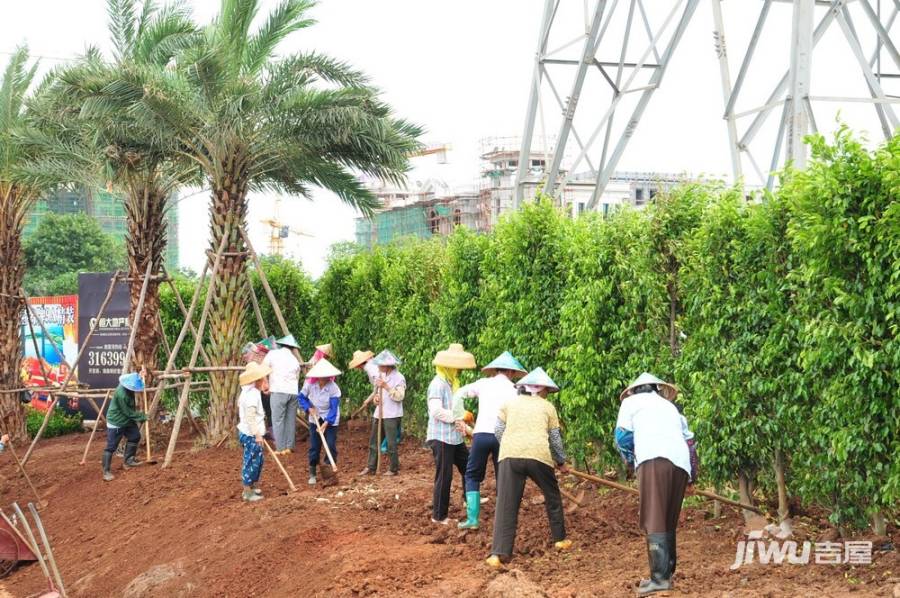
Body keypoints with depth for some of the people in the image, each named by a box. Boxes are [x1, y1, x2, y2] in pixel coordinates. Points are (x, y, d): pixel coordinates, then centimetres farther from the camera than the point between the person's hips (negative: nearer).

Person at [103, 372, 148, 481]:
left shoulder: (128, 389, -6)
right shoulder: (121, 394, -32)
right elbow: (128, 412, -24)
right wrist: (142, 417, -15)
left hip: (127, 420, 10)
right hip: (115, 422, -10)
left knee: (135, 436, 16)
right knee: (111, 447, -7)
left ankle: (129, 461, 27)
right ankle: (106, 471, -4)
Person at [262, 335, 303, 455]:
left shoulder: (273, 354, 3)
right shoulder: (295, 360, 16)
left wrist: (266, 387, 11)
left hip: (278, 391, -4)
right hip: (293, 392, 4)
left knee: (278, 420, -2)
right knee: (291, 420, 11)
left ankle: (280, 448, -4)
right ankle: (289, 446, 12)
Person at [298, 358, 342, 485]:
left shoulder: (333, 388, -23)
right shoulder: (310, 384, -16)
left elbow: (334, 408, -23)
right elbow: (301, 397, 1)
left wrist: (326, 423, -31)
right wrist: (309, 408, -14)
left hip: (330, 421, -2)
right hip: (315, 419, 2)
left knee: (331, 446, -6)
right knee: (314, 447, 5)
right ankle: (312, 473, 17)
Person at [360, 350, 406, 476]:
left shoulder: (399, 378, -11)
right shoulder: (381, 376, 12)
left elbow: (399, 396, -20)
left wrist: (386, 386, -26)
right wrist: (375, 398, 1)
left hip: (392, 415, -8)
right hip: (379, 414, 8)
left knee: (391, 443, -3)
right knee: (374, 441, 10)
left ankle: (394, 469, 8)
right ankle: (371, 467, 17)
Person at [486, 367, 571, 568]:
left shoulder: (510, 403, 19)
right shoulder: (547, 407, 16)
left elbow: (499, 431, 15)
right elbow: (555, 439, 16)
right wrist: (561, 462, 30)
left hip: (510, 455, 1)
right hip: (539, 456, -1)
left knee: (506, 505, -1)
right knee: (552, 497, 24)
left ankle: (498, 554, -12)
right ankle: (560, 539, 36)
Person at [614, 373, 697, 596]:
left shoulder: (632, 401, 21)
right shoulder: (670, 406, 35)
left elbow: (622, 435, 12)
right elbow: (689, 440, 30)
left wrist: (631, 461, 27)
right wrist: (691, 474, 37)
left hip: (654, 459, -5)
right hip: (681, 464, 5)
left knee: (654, 521, -11)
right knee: (669, 522, 14)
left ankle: (660, 578, -21)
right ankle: (666, 573, 15)